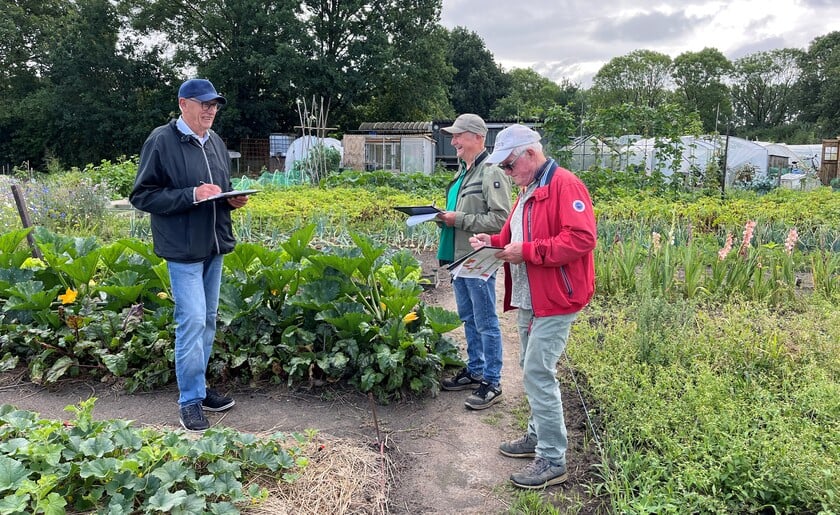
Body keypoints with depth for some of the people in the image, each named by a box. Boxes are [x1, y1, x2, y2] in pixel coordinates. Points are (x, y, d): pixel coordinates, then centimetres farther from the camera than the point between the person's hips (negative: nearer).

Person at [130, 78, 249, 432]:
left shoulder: (215, 142, 12)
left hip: (215, 246, 8)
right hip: (183, 248, -7)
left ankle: (198, 388, 28)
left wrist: (233, 199, 1)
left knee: (207, 321, 14)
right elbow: (142, 196, -12)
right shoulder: (161, 141, -10)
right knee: (192, 320, -9)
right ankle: (190, 401, 5)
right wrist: (191, 195, -21)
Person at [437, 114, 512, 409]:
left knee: (486, 323, 0)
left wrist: (459, 219, -20)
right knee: (468, 319, 19)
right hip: (458, 257, 10)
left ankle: (492, 383, 11)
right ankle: (474, 371, 33)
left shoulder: (491, 173, -15)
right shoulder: (462, 172, 15)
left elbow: (500, 219, -23)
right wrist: (444, 216, 5)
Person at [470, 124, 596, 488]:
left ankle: (552, 461, 3)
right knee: (531, 370, 17)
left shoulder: (565, 186, -15)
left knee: (538, 375, -8)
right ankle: (538, 436, 32)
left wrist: (526, 252, -23)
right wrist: (495, 242, 5)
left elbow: (581, 239, -24)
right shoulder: (528, 190, 17)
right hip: (529, 299, 10)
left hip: (555, 300, -10)